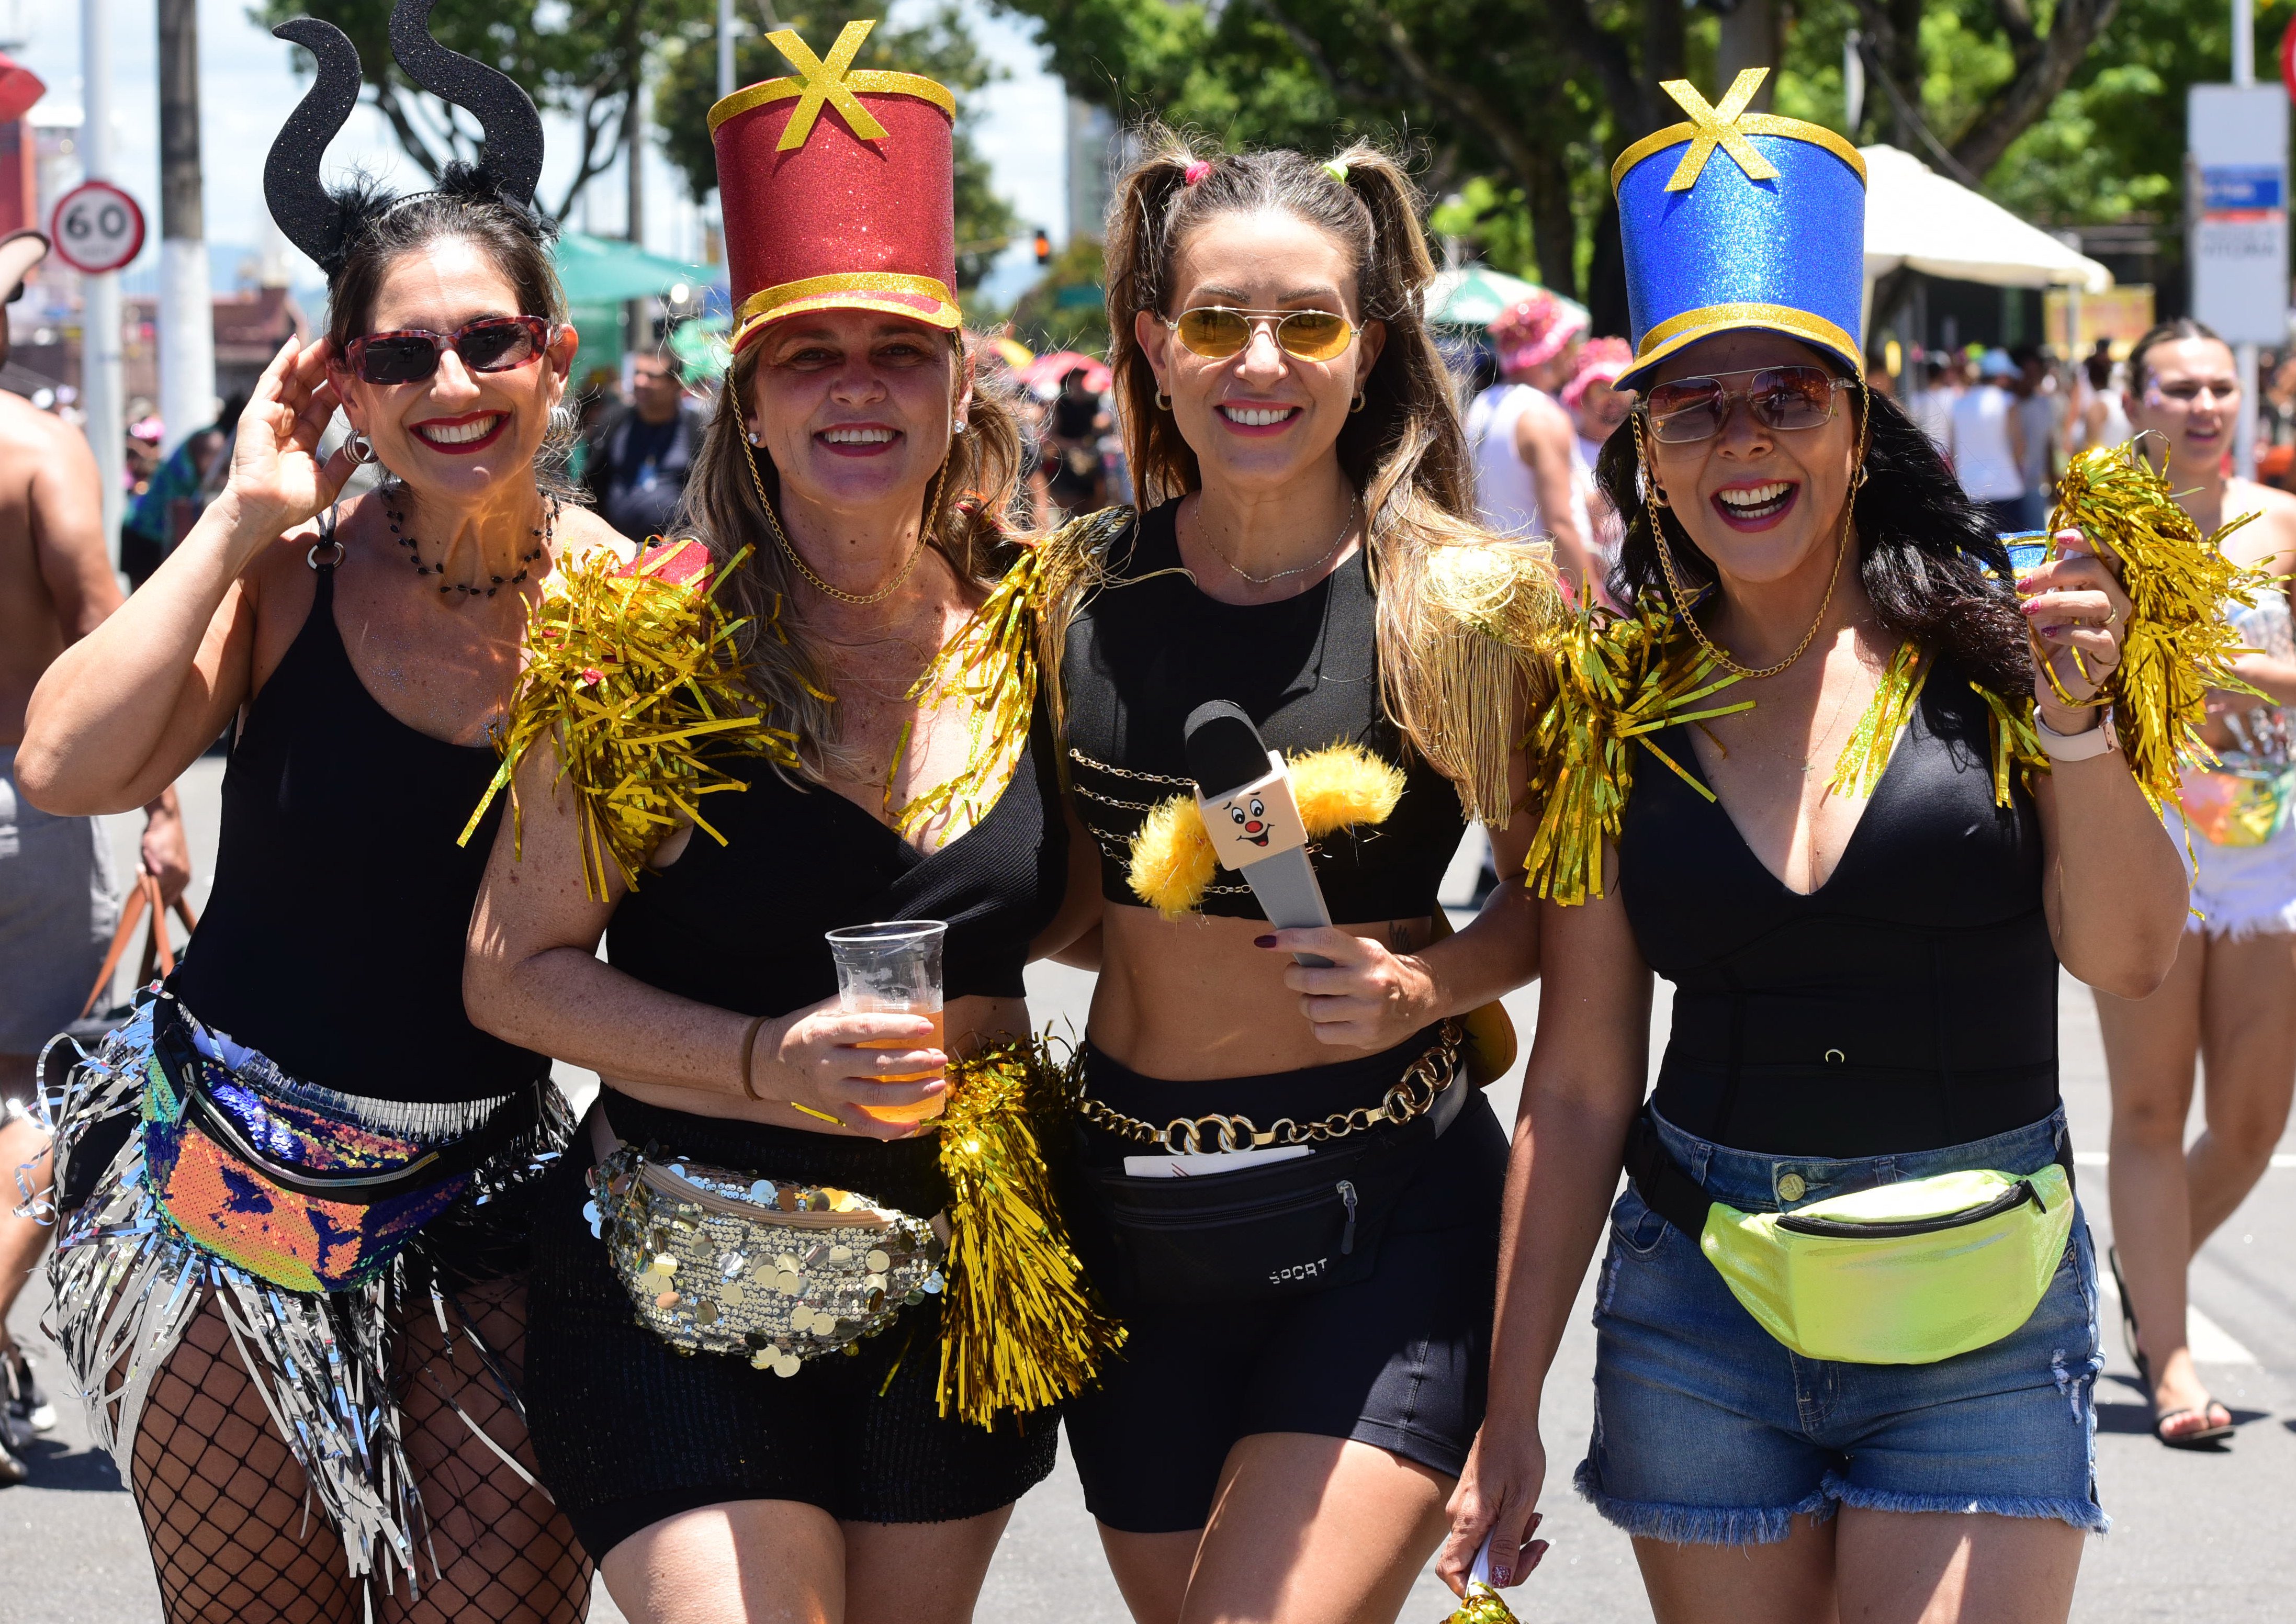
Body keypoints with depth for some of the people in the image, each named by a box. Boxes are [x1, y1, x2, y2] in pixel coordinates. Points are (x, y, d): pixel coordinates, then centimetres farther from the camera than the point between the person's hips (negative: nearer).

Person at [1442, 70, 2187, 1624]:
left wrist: (2073, 722, -23)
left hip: (1980, 1320, -2)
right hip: (1698, 1308, 2)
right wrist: (1510, 1413, 5)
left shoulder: (1986, 651, -3)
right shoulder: (1619, 717, 2)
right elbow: (1579, 1091, 5)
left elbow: (2131, 956, -8)